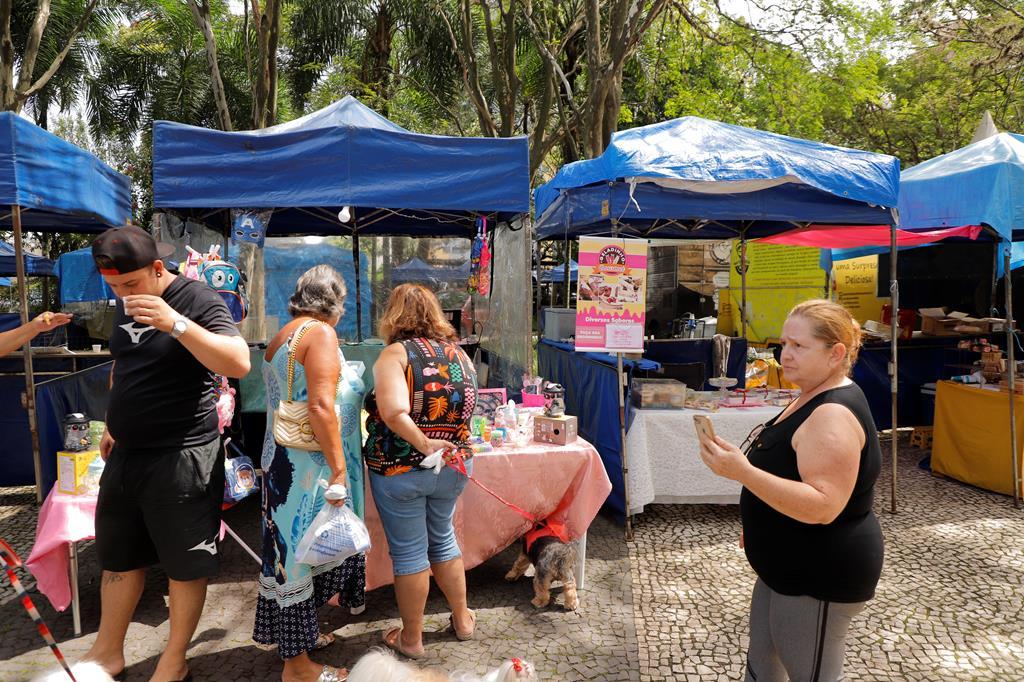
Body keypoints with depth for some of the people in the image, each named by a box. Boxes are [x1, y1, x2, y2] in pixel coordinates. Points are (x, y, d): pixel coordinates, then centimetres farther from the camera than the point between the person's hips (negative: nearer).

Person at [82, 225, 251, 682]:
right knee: (117, 557, 19)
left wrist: (176, 324, -34)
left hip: (182, 456, -7)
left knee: (185, 563, 6)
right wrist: (113, 426, 22)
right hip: (126, 453, 8)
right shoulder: (125, 304, 9)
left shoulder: (198, 300, -14)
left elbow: (239, 364, -27)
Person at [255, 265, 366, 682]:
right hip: (310, 464, -9)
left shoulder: (280, 337, 15)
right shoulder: (320, 333, -13)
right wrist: (339, 468, -21)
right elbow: (321, 406, -22)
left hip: (281, 460, 9)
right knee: (305, 551, -1)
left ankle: (301, 633, 33)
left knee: (293, 549, 18)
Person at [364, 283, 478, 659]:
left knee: (409, 551, 10)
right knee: (442, 539, 25)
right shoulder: (458, 352, 2)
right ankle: (462, 618, 38)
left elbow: (393, 412, -30)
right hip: (453, 468, 5)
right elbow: (465, 410, 3)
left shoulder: (396, 353, -14)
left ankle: (411, 638, 27)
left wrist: (424, 444, -20)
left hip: (400, 470, -5)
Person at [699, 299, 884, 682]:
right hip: (791, 567, 10)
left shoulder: (833, 416, -26)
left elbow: (822, 506, -34)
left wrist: (743, 472, -39)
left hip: (820, 578, -10)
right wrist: (757, 526, 21)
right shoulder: (817, 400, 8)